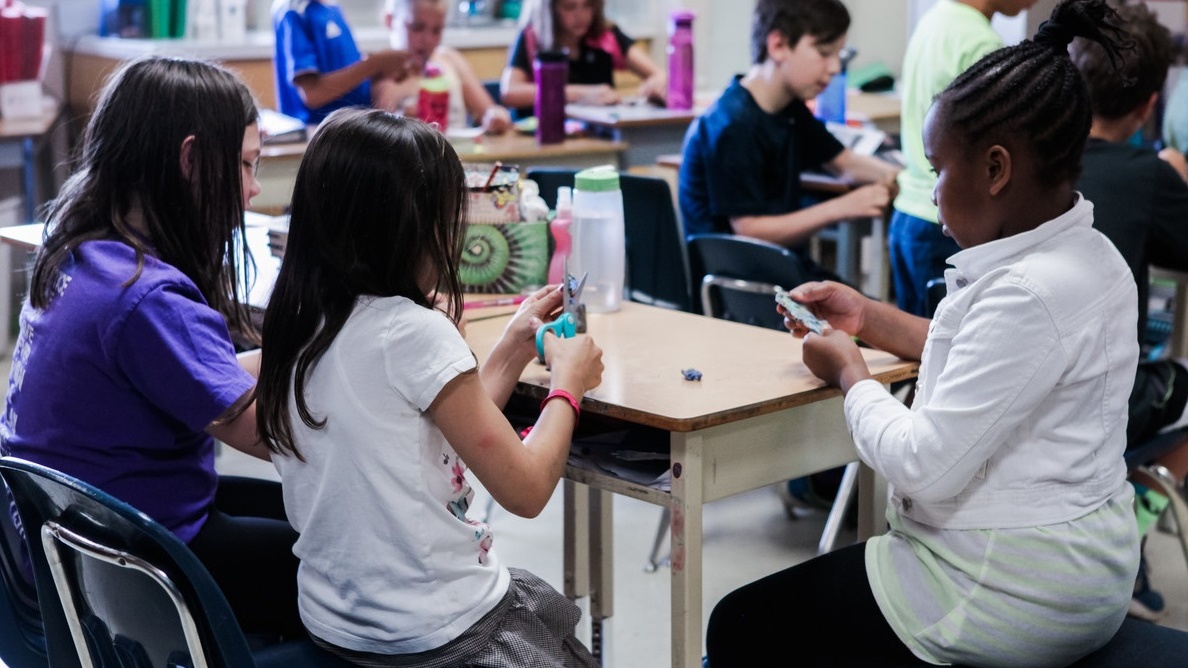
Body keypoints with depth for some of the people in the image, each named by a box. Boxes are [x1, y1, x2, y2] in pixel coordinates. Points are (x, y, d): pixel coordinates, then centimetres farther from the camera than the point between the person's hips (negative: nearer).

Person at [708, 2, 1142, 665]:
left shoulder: (1029, 293, -28)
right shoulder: (1090, 257, 5)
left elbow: (924, 467, -27)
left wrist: (850, 373, -9)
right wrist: (871, 317, 16)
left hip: (1014, 600, -10)